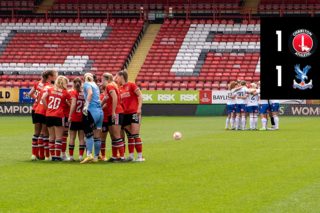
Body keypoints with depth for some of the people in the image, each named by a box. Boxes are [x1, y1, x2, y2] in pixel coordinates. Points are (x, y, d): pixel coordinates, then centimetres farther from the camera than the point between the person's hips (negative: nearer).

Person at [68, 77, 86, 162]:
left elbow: (73, 104, -18)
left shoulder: (73, 92, -6)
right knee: (81, 138, 4)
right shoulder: (83, 93, 6)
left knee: (72, 137, 3)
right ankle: (81, 157, 0)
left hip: (74, 118, -3)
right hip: (82, 118, 3)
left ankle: (71, 156, 3)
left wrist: (70, 116, -17)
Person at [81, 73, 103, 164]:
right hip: (100, 111, 7)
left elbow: (90, 93, -16)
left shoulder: (87, 84, 2)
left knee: (88, 133, -8)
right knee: (97, 136, 7)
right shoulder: (96, 86, 24)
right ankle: (96, 157, 8)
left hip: (92, 111, -7)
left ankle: (89, 154, -18)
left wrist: (86, 106, -20)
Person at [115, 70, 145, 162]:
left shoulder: (131, 85, -5)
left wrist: (139, 108, -16)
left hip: (134, 113, -6)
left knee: (135, 135, -9)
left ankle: (140, 156, -6)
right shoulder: (120, 89, 14)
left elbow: (140, 96, -7)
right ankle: (131, 156, 9)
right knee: (129, 136, 6)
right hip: (125, 114, 6)